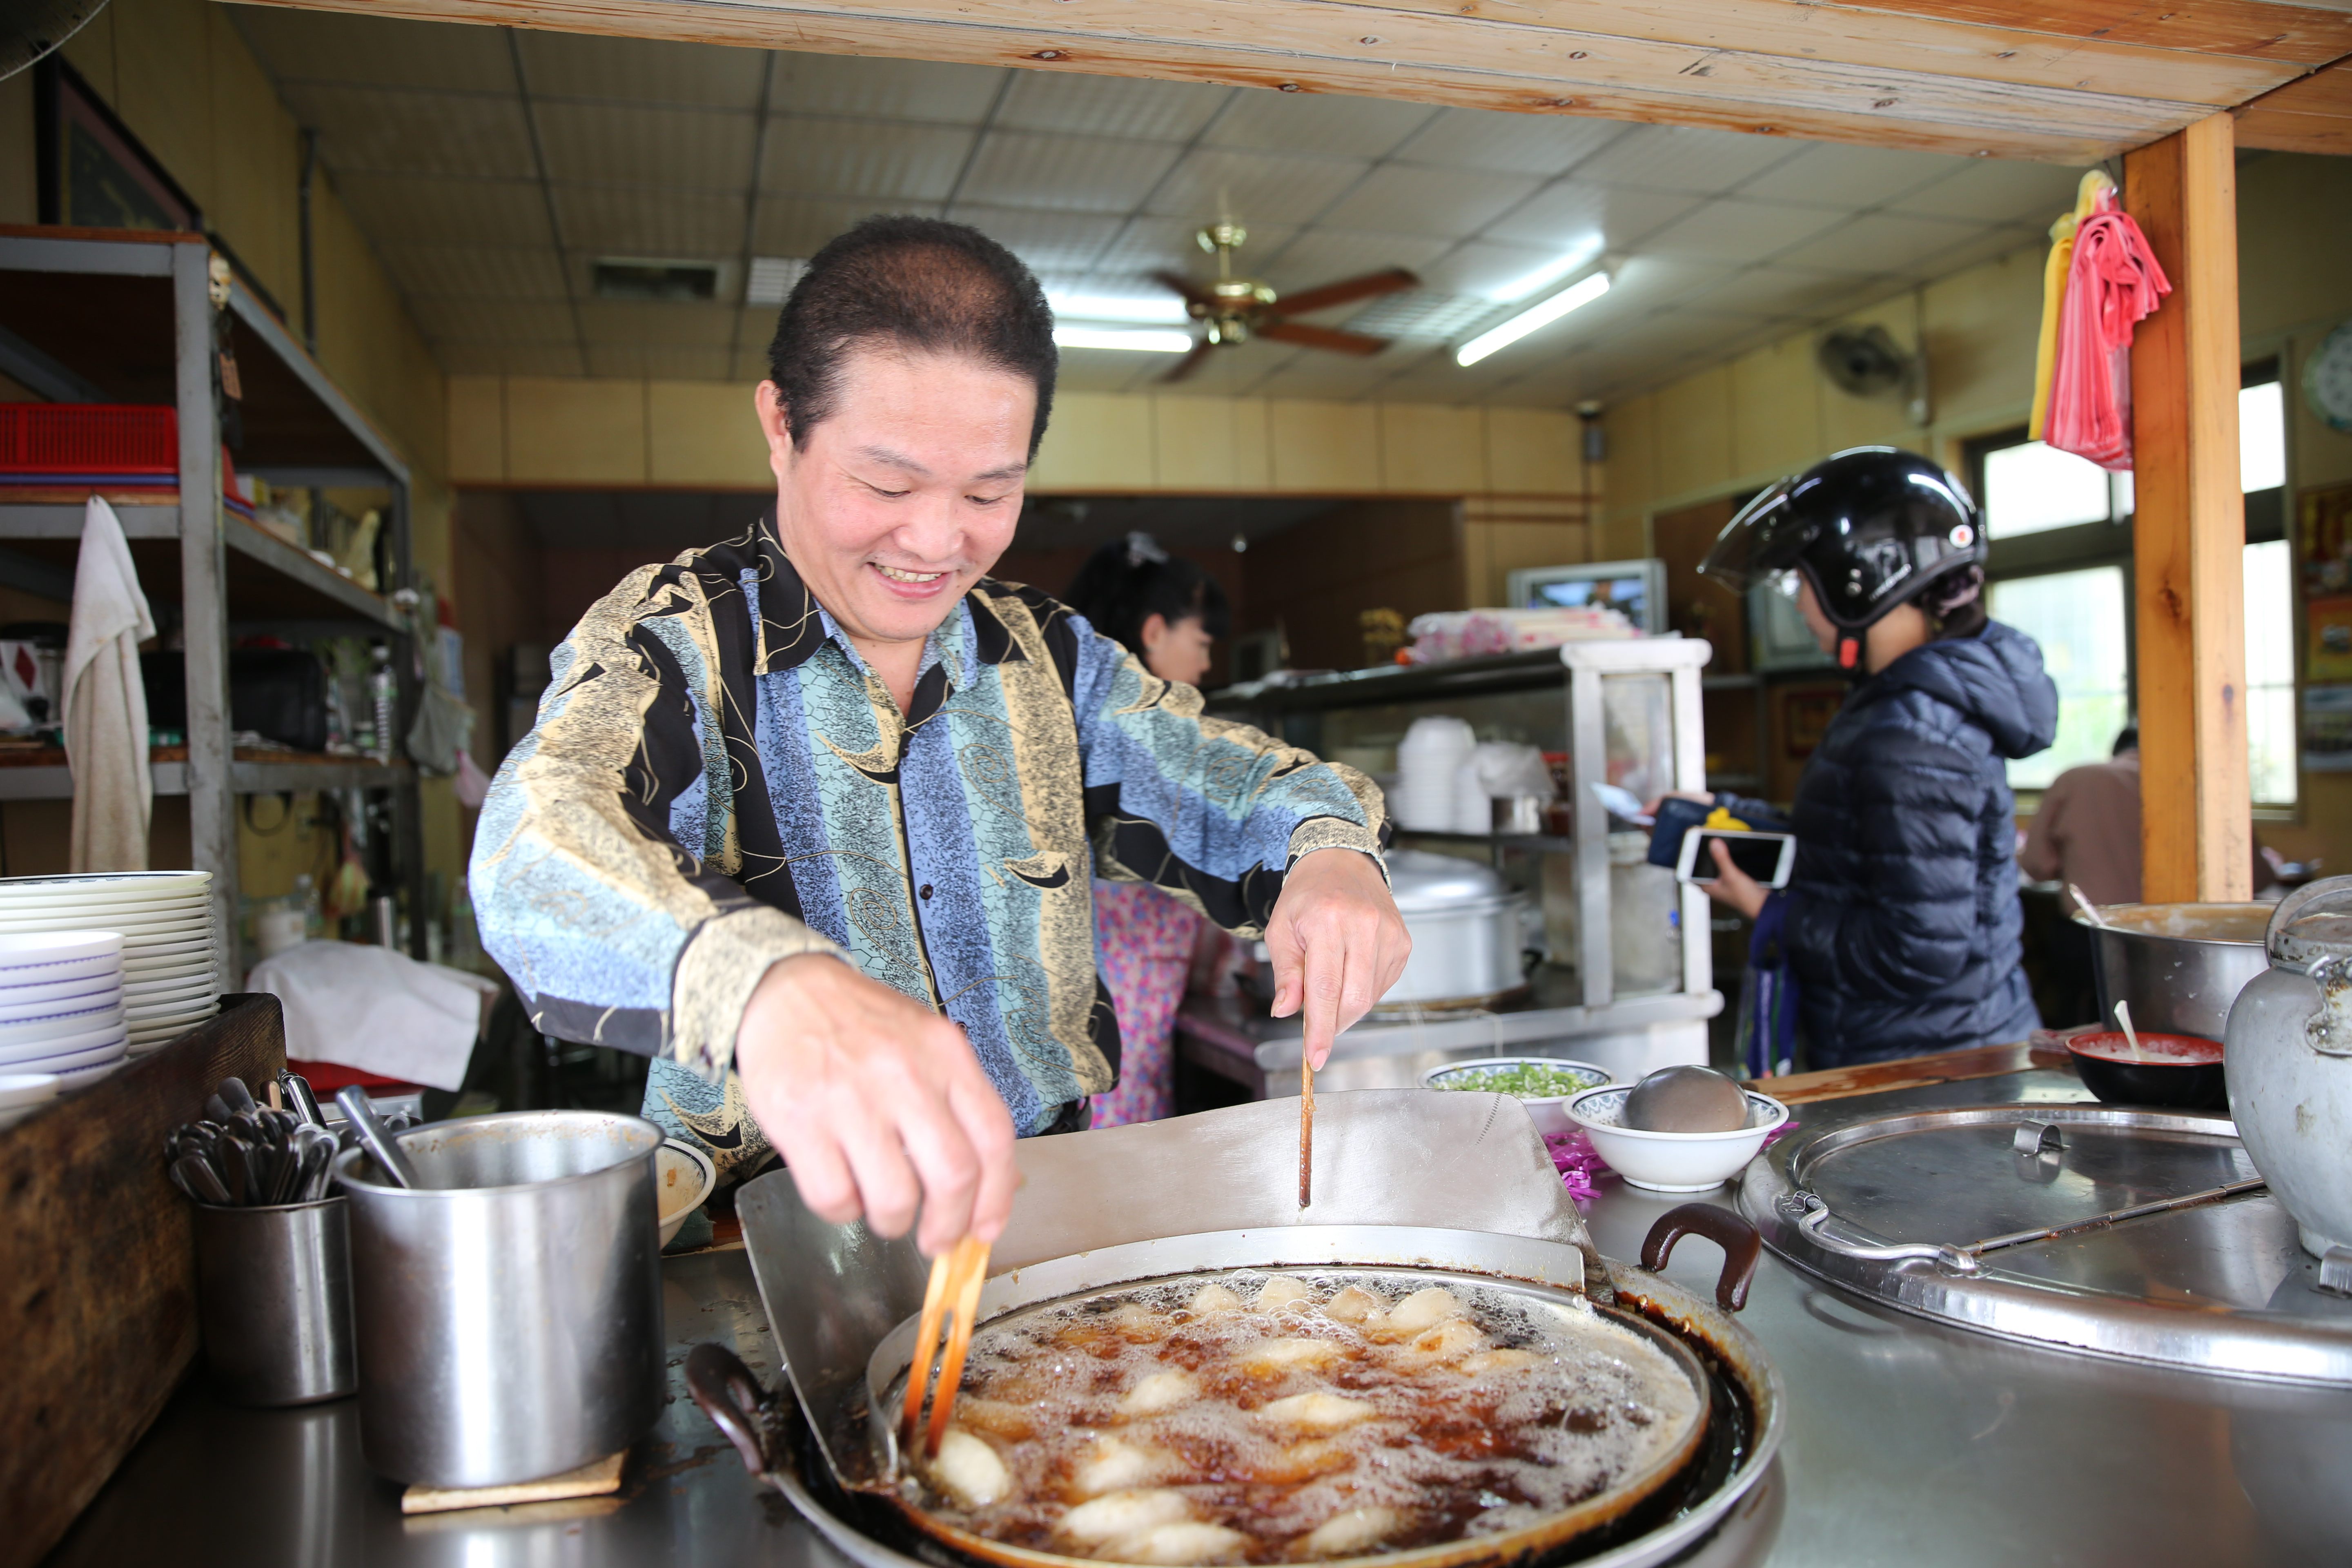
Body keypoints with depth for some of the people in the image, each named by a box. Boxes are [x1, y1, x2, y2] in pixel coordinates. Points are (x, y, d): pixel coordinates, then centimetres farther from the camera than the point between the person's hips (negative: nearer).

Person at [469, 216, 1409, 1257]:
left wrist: (1330, 854, -16)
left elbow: (1242, 790, 9)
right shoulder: (667, 645, -12)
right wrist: (761, 983, -54)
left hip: (1043, 1202, 3)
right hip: (779, 1244, -3)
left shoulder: (1049, 658, 4)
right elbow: (541, 846, -32)